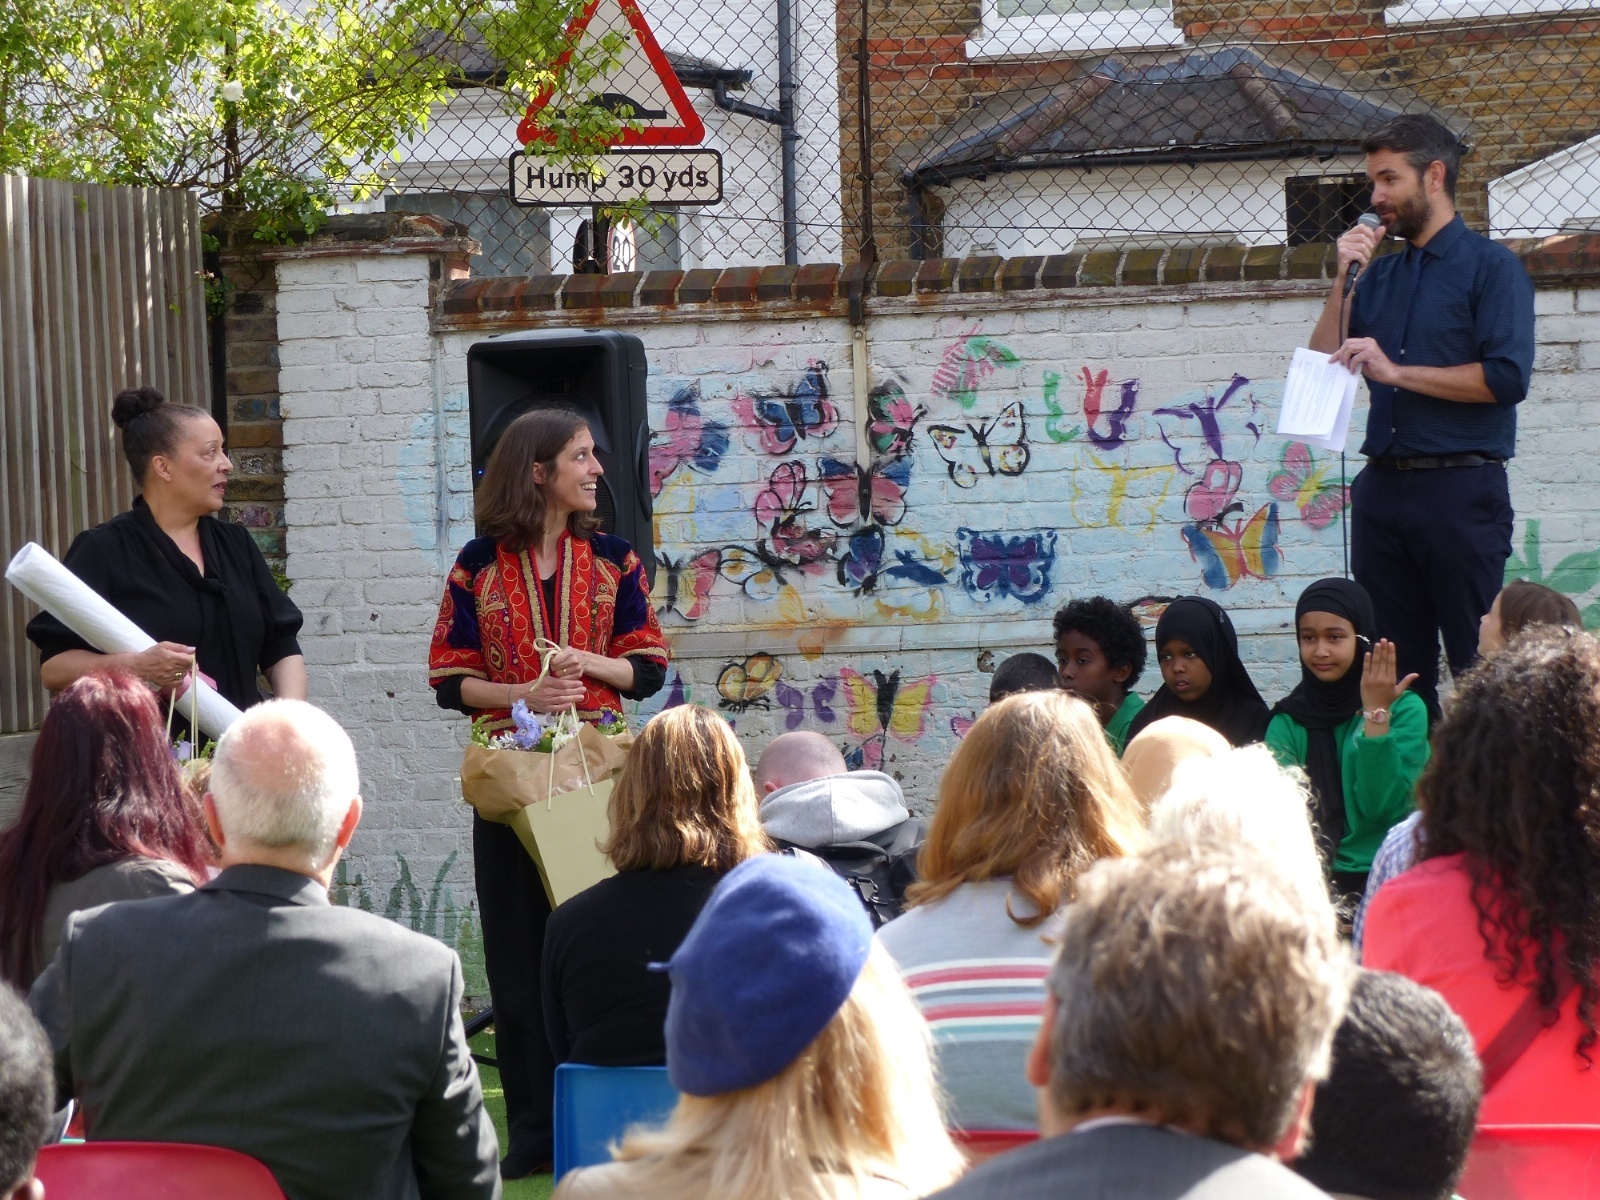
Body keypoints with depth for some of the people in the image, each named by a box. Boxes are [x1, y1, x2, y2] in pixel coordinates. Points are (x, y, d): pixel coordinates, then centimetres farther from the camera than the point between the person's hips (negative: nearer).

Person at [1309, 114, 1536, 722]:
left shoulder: (1490, 266, 0)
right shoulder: (1380, 276, 18)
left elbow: (1506, 377, -14)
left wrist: (1396, 371, -13)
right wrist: (1342, 281, 1)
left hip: (1461, 489, -6)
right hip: (1382, 488, 6)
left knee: (1481, 670, -6)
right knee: (1394, 670, 8)